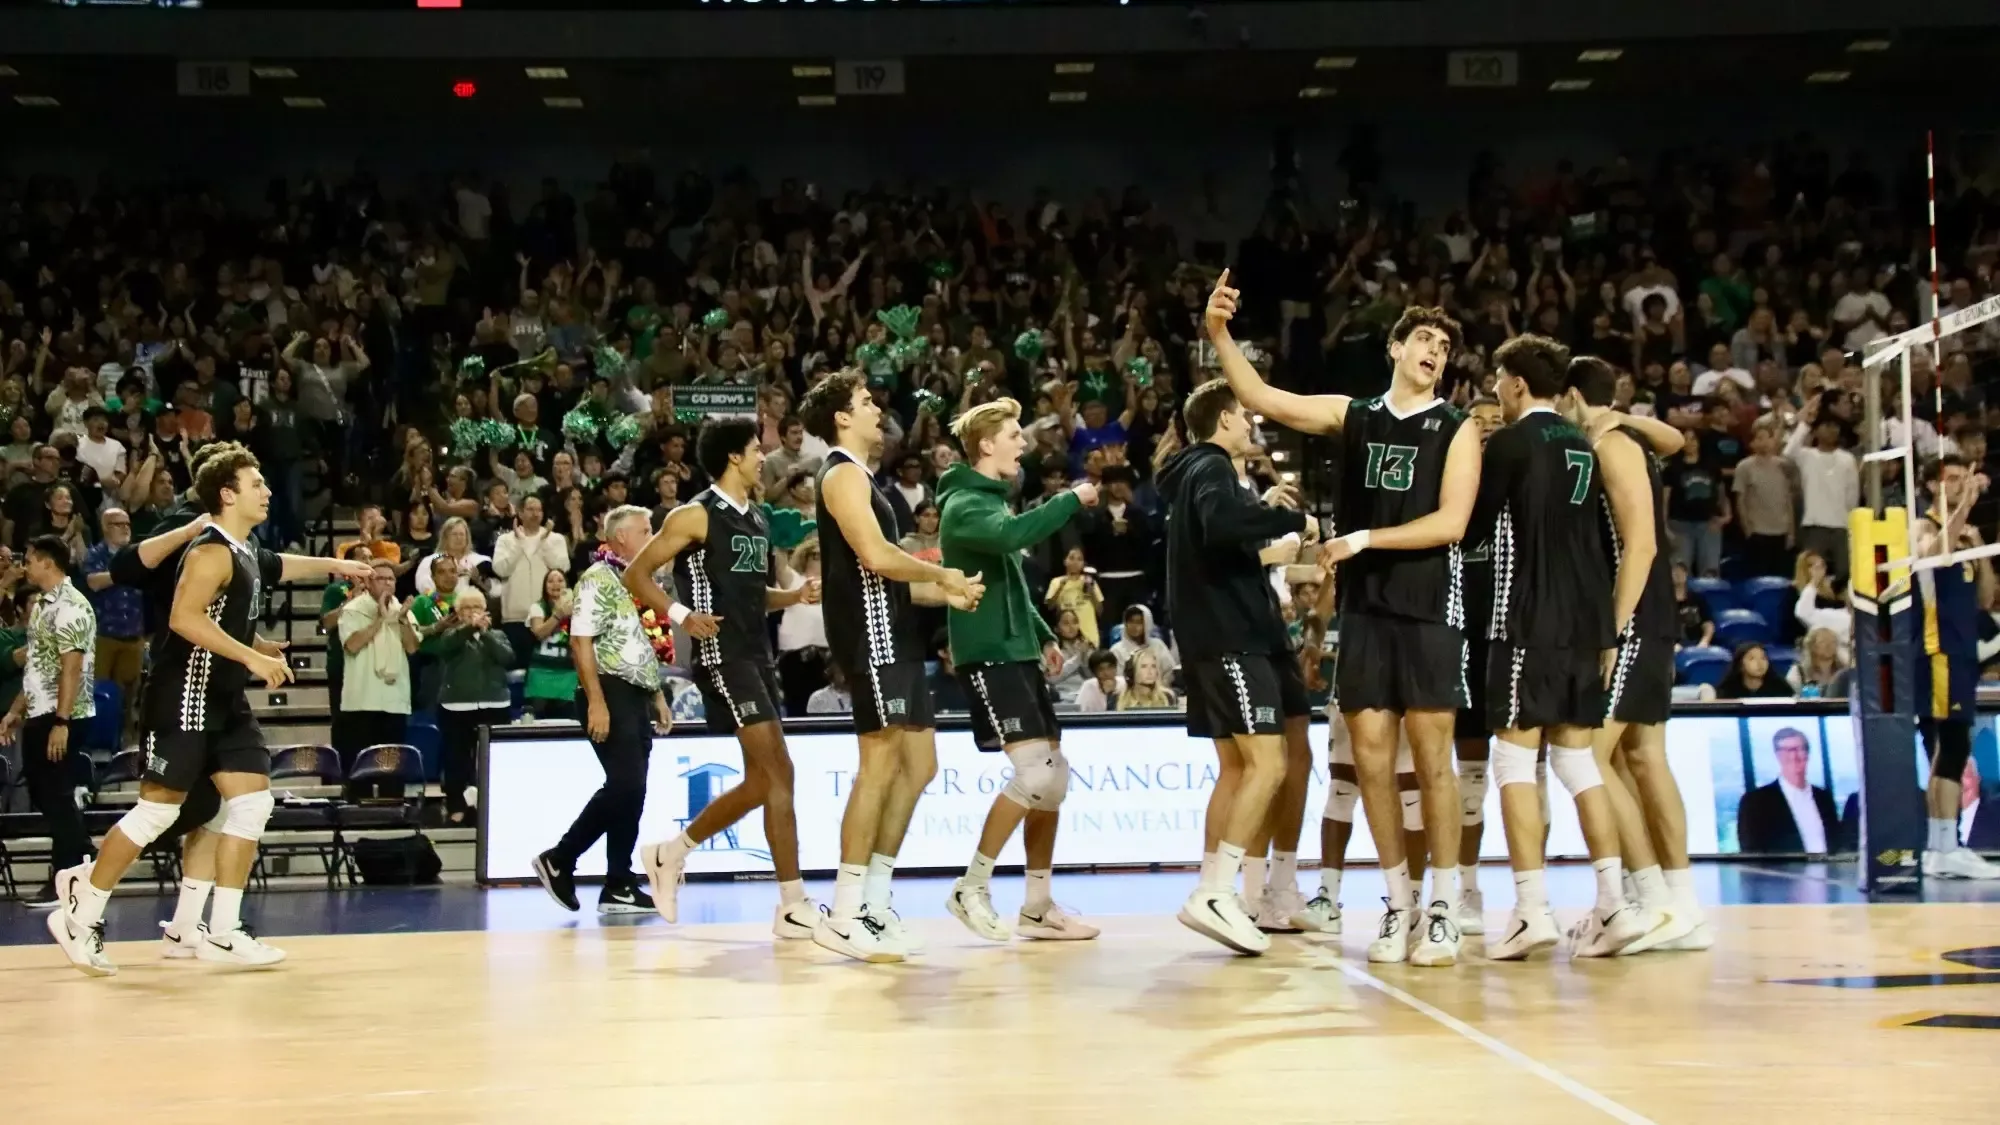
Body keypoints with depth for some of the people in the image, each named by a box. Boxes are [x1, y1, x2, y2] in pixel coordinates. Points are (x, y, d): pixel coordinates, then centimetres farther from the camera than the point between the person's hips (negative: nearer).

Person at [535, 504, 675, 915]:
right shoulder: (598, 579, -9)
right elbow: (580, 641, -16)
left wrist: (657, 697, 19)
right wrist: (596, 701, -22)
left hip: (635, 698, 9)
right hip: (611, 694, -9)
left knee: (631, 790, 6)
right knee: (625, 785, -15)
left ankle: (619, 885, 9)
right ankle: (559, 860, -4)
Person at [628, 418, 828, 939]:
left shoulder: (757, 519, 16)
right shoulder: (697, 515, -7)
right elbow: (636, 574, -7)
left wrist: (795, 595, 8)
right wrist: (681, 615, -21)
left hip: (758, 656, 9)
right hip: (723, 656, -9)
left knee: (761, 780, 10)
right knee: (780, 773, -14)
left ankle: (671, 853, 26)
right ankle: (794, 905, -11)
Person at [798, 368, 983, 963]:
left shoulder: (859, 476, 23)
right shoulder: (843, 473, -8)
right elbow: (874, 556, -22)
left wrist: (945, 593, 13)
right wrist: (941, 575, -9)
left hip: (893, 633, 10)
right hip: (870, 632, -10)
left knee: (918, 764, 10)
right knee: (880, 763, -12)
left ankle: (875, 901, 14)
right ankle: (844, 915, -9)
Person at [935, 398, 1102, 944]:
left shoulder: (994, 499, 19)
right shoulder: (964, 505, -11)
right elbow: (1013, 535, -33)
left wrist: (1043, 635, 19)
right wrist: (1072, 500, -22)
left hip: (1018, 653, 10)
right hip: (988, 655, -10)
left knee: (1055, 775, 6)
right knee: (1034, 770, -18)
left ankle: (1037, 907, 12)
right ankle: (971, 887, -7)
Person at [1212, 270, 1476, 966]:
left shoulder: (1457, 430, 1)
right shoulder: (1352, 416, 10)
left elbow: (1450, 523, -10)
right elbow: (1259, 398, 3)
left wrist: (1364, 539, -13)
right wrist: (1220, 334, -9)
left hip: (1429, 608, -3)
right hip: (1364, 607, 3)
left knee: (1431, 759, -3)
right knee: (1370, 760, 3)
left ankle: (1444, 909, 5)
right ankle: (1398, 903, 13)